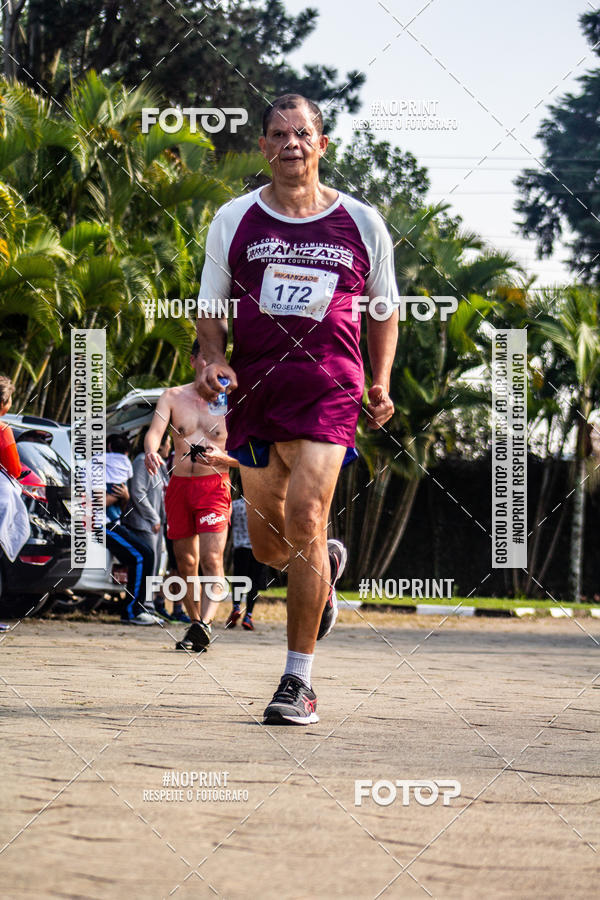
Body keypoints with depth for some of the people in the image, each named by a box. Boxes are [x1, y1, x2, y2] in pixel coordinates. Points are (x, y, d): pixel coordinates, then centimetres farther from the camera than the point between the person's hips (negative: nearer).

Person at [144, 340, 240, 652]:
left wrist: (221, 457, -20)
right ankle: (196, 623, 20)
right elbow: (155, 430, -7)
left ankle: (204, 625, -31)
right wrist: (150, 451, -30)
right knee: (186, 563, 9)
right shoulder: (173, 397, 8)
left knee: (212, 560, -18)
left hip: (214, 485, -3)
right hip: (179, 485, 3)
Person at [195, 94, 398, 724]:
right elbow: (210, 311, 11)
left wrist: (381, 384, 7)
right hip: (254, 389, 3)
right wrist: (214, 362, -9)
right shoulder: (234, 221, 7)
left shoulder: (361, 224, 6)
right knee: (268, 544, 9)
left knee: (304, 521, -18)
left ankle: (299, 679, -11)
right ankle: (324, 565, 47)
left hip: (329, 392, -2)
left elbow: (383, 310, 18)